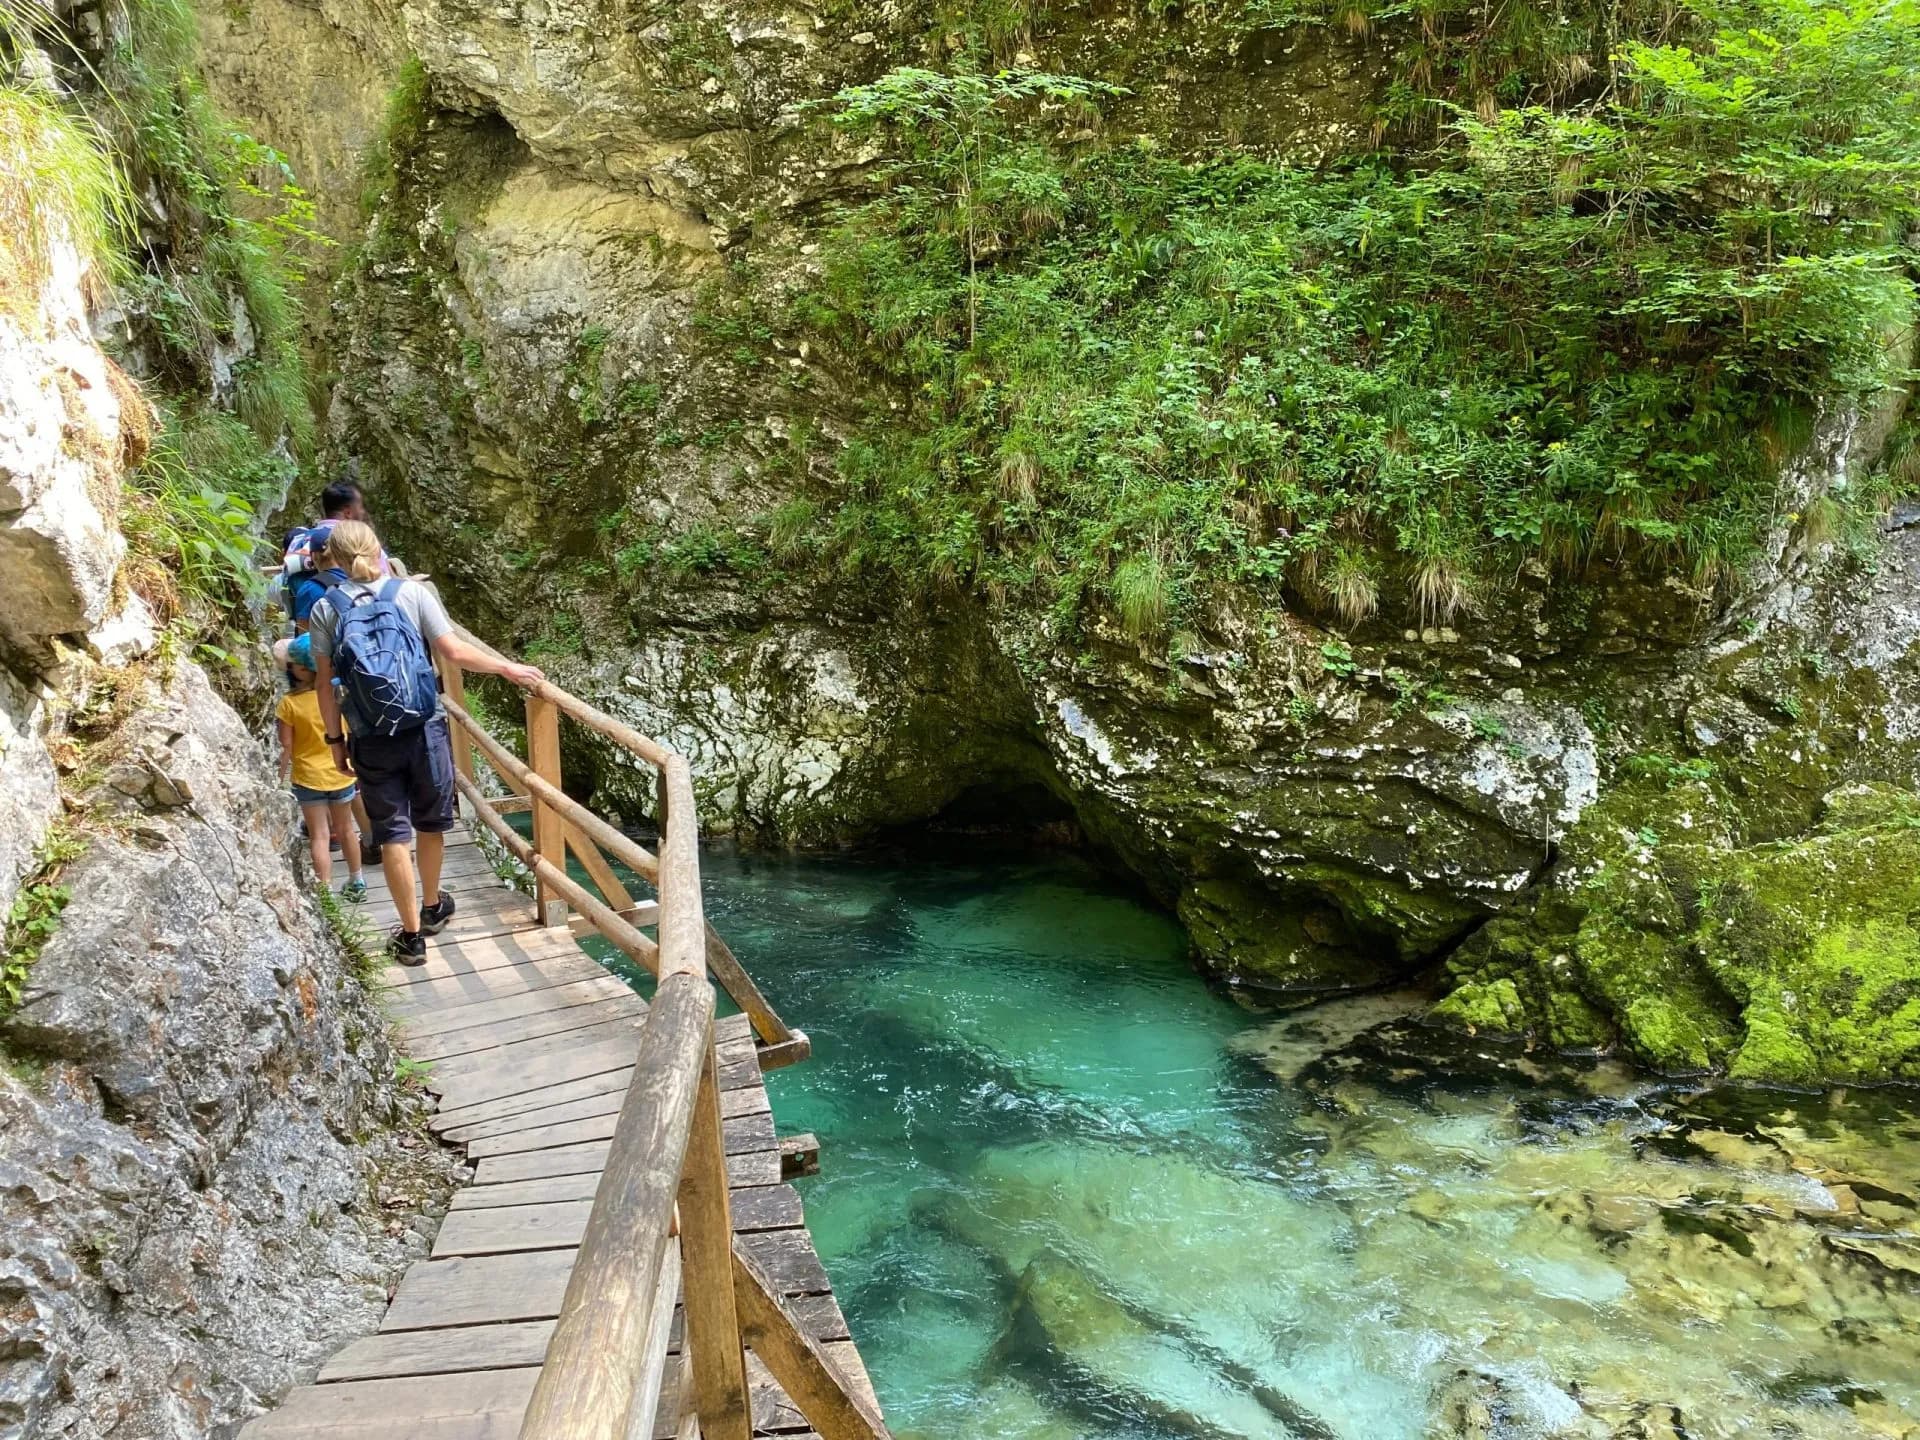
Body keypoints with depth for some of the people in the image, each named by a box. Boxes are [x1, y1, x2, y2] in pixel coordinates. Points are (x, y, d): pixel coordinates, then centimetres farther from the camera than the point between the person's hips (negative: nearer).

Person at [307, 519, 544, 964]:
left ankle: (412, 935, 12)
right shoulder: (411, 593, -4)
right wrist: (509, 669, 3)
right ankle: (433, 908, 39)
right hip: (425, 730, 1)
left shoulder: (325, 609, -2)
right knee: (430, 823, 19)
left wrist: (335, 739, 10)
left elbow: (326, 683, -1)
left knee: (392, 834, 7)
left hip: (372, 741, 0)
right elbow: (454, 651, -8)